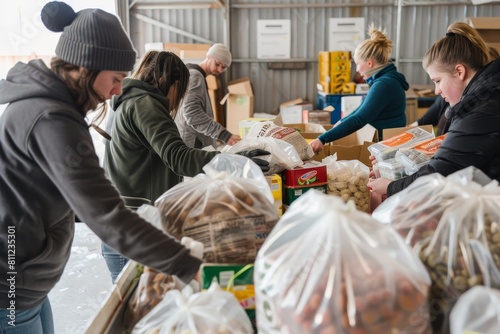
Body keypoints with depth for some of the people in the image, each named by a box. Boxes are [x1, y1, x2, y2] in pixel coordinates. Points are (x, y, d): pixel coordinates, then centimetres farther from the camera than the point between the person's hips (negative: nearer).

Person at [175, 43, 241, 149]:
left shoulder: (197, 76, 19)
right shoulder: (194, 76, -12)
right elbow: (192, 114, -26)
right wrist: (224, 135, -33)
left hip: (198, 143, 10)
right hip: (191, 144, -10)